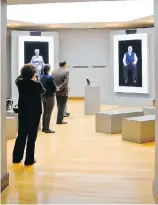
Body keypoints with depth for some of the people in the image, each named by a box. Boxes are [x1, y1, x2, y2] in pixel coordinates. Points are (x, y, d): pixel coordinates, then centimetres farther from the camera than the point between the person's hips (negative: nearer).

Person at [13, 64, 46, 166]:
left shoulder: (20, 83, -4)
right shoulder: (37, 84, -15)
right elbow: (43, 91, 8)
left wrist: (25, 73, 25)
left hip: (22, 113, 4)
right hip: (34, 114, -4)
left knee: (21, 136, 15)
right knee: (31, 137, 3)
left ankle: (17, 158, 21)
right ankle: (29, 160, 7)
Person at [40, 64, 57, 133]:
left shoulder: (41, 77, 4)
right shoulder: (50, 77, -17)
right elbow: (54, 87, -14)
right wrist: (54, 91, 6)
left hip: (43, 96, 7)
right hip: (49, 96, -7)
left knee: (45, 112, 16)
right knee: (48, 113, -2)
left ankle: (44, 128, 23)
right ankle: (47, 129, 0)